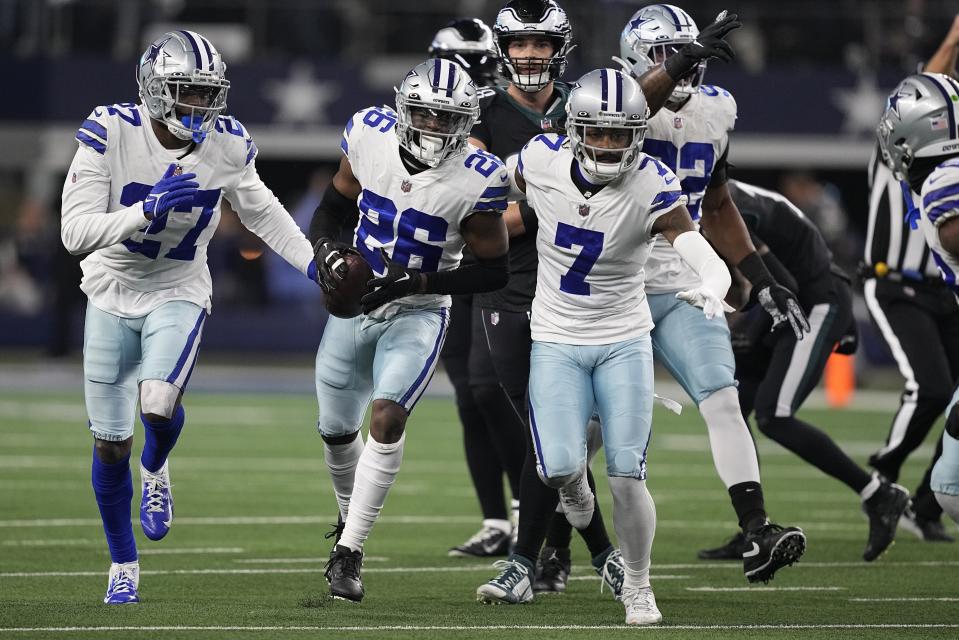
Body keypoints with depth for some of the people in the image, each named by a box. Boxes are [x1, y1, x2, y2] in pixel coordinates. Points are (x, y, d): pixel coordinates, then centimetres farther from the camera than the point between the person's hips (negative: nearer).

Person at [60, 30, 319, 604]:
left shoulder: (226, 146, -11)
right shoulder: (111, 135, -21)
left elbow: (262, 213, 9)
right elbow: (75, 233, -26)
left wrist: (317, 265, 2)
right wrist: (149, 210, -37)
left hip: (179, 293, 0)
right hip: (113, 295, 0)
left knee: (159, 406, -28)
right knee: (111, 444, 5)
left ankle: (156, 470, 10)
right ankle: (124, 565, 27)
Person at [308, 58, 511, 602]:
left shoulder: (476, 180, -20)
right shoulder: (370, 135, -11)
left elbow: (494, 270, -13)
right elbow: (333, 208, 4)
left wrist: (414, 282, -23)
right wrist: (328, 252, -17)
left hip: (417, 316, -4)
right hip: (352, 306, 4)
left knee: (387, 418, -24)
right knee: (336, 430, 16)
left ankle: (349, 551, -17)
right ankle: (351, 520, 44)